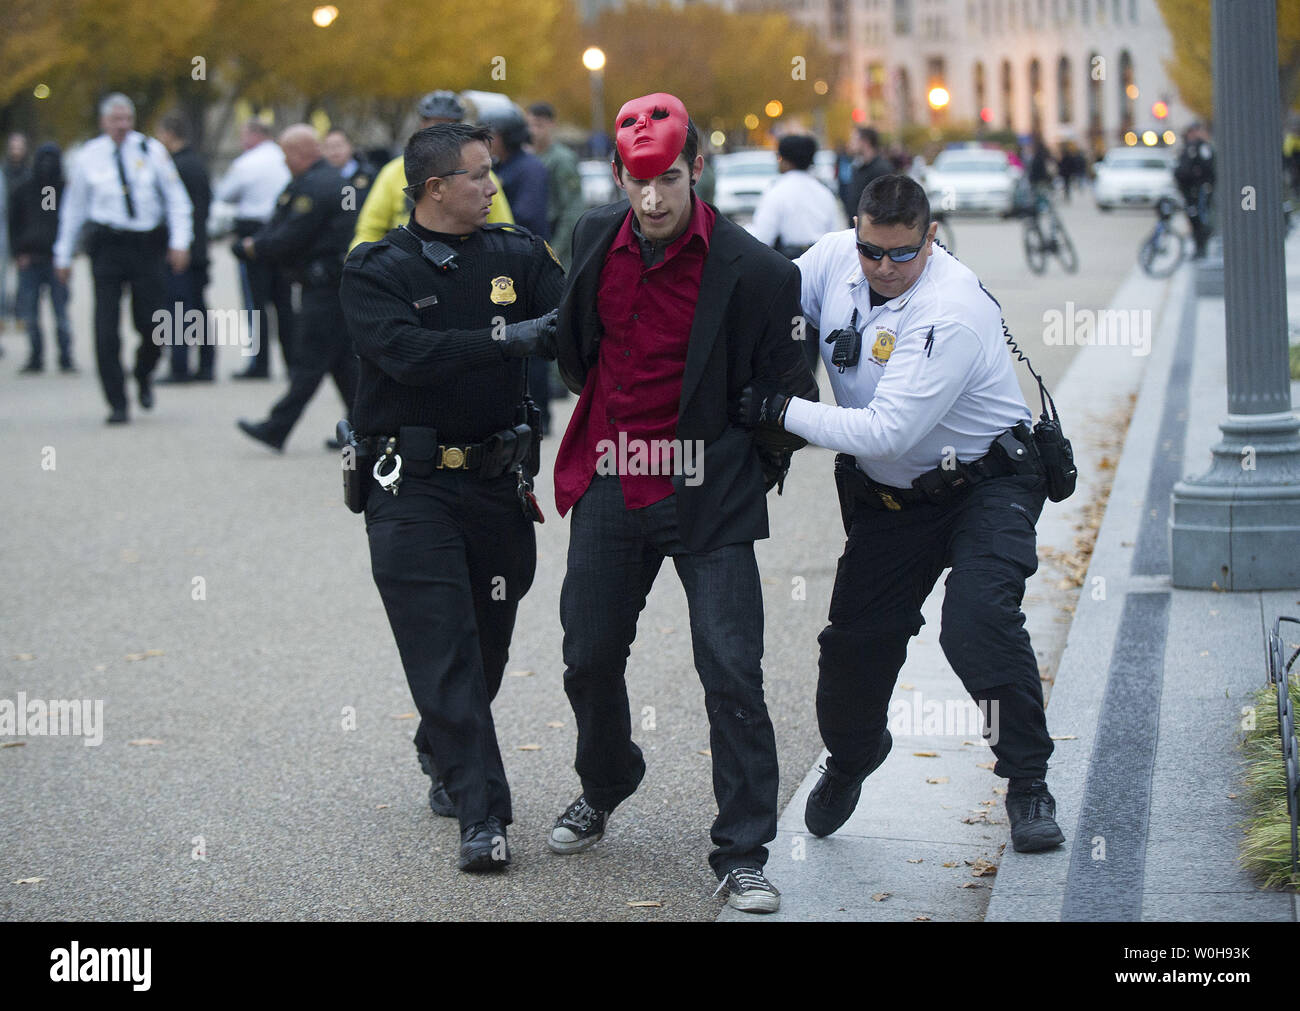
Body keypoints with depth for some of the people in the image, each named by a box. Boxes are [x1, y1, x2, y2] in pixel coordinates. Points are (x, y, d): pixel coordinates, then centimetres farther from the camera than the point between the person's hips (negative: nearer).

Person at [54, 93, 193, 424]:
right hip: (108, 245, 0)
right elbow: (73, 207, 14)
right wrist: (63, 256, 15)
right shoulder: (90, 156, 5)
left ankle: (143, 375, 33)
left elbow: (177, 198, 7)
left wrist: (180, 241, -5)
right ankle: (117, 405, 1)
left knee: (152, 323, 0)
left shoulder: (151, 150, 4)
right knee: (106, 329, -7)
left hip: (148, 245, 0)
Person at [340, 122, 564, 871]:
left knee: (487, 642, 14)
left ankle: (442, 757, 40)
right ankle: (482, 815, -8)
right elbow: (406, 352, -21)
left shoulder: (517, 256, 6)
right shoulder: (378, 271, -5)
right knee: (442, 649, -8)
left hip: (497, 479, 4)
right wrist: (506, 338, -29)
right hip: (412, 490, -4)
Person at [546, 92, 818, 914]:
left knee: (732, 674, -7)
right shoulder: (597, 239, 0)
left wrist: (746, 476, -2)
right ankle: (603, 791, 42)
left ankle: (744, 853, 2)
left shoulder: (755, 272, -15)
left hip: (708, 503, -4)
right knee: (591, 658, 15)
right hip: (609, 490, 5)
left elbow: (787, 395, -5)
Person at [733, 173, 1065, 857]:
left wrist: (783, 413, -28)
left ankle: (1029, 784, -11)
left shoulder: (951, 312, -29)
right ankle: (849, 760, 38)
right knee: (857, 639, 9)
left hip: (985, 484, -6)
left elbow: (889, 432, -32)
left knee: (978, 622, -25)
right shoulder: (836, 256, -9)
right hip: (889, 494, 6)